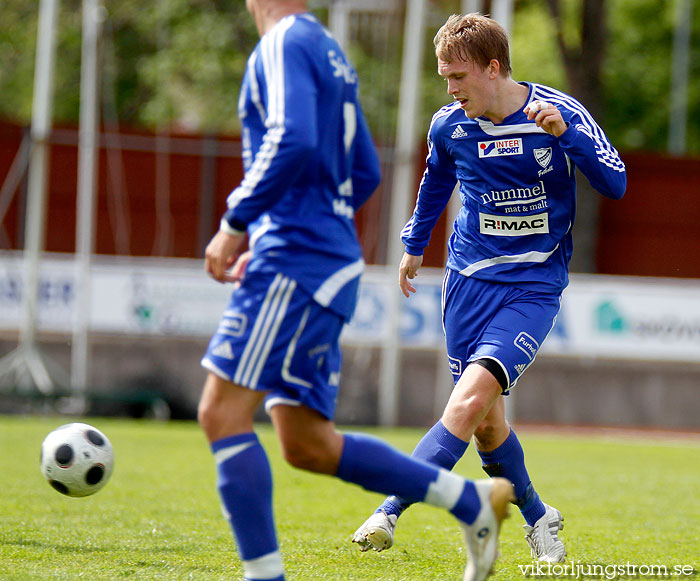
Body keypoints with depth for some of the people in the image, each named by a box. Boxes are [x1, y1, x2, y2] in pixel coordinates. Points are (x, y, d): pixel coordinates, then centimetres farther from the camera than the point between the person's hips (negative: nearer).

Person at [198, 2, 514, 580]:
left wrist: (234, 224, -18)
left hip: (294, 261, -9)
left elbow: (293, 142, -24)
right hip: (328, 262, 10)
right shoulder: (328, 52, 21)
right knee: (308, 445, 10)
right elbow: (364, 174, 25)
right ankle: (473, 500, 13)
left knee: (223, 413, -11)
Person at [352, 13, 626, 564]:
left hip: (534, 285, -4)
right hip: (469, 277, 4)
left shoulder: (561, 112, -9)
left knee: (473, 396, -22)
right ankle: (537, 516, 26)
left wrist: (567, 134, -27)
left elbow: (615, 184, -13)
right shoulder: (449, 125, 1)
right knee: (486, 423, 3)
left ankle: (390, 511, -24)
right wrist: (414, 244, 30)